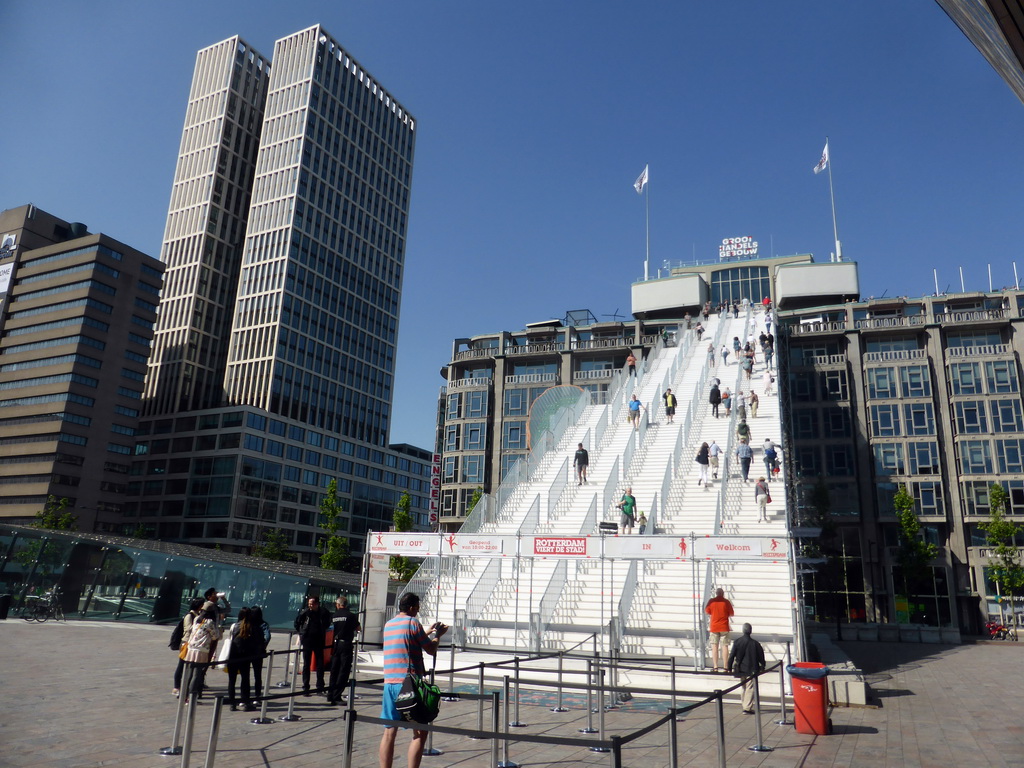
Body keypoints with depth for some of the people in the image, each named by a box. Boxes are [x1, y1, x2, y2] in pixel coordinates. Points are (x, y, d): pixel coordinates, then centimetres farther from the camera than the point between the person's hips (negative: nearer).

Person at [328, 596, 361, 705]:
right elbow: (358, 628, 2)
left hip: (336, 644, 5)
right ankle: (336, 697, -5)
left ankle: (330, 696, 17)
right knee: (344, 670, -1)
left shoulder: (334, 615, 4)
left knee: (334, 670, 13)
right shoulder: (350, 615, -7)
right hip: (346, 644, -4)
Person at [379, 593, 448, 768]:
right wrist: (438, 635, 15)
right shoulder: (413, 623, -8)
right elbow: (431, 650, -2)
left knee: (389, 732, 10)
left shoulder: (388, 625, 14)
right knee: (420, 733, 1)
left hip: (390, 683, 7)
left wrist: (428, 632, 32)